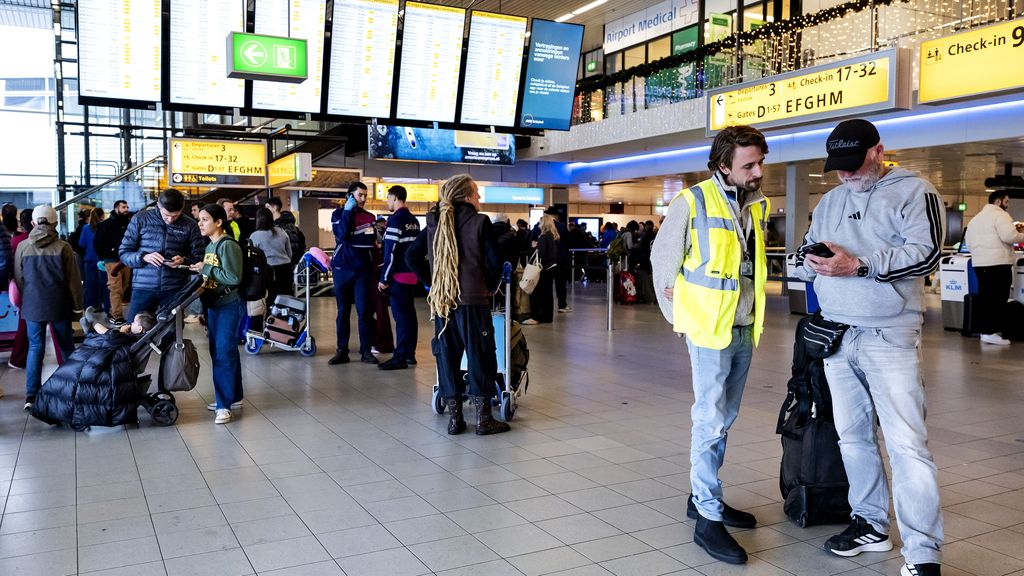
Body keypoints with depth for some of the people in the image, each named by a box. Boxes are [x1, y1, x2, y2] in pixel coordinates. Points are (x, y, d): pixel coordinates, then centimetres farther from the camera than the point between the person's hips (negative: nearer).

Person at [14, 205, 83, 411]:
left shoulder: (22, 247, -2)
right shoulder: (63, 247, -8)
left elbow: (18, 278, 6)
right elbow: (73, 279, -5)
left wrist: (23, 303, 18)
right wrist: (77, 305, 5)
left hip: (32, 305, 1)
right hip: (59, 305, -1)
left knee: (35, 348, 4)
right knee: (66, 346, 13)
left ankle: (31, 395, -4)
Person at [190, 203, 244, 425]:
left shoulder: (228, 245, -14)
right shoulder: (209, 246, 13)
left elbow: (234, 278, -21)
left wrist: (206, 269, -16)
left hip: (228, 305, -9)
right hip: (213, 304, 9)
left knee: (224, 353, -8)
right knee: (218, 352, 12)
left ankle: (224, 404, -4)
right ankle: (233, 396, 23)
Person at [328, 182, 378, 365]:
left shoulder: (369, 217, 9)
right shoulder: (338, 214, 5)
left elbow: (371, 241, -2)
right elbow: (342, 235, -14)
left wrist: (349, 239, -5)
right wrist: (348, 211, -12)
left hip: (363, 269, 0)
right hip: (342, 269, 0)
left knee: (364, 311, -3)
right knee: (343, 311, 5)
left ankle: (366, 351, 2)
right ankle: (342, 350, 10)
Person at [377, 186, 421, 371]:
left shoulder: (395, 220, -12)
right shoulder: (414, 220, 14)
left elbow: (390, 252, -16)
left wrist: (384, 278, -13)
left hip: (399, 275, -8)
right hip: (412, 274, 8)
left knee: (400, 315, -7)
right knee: (410, 313, 12)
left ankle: (400, 357, -5)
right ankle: (410, 353, 17)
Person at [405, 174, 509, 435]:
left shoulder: (434, 223, 8)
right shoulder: (480, 223, -6)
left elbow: (412, 256, 8)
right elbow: (494, 263, -10)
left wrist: (433, 283, 11)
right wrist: (489, 287, 6)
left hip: (441, 302, 5)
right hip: (473, 301, -5)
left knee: (447, 357, 9)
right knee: (480, 358, 3)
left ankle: (455, 418, 13)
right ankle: (483, 418, 7)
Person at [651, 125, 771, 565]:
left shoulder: (758, 205, 7)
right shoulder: (693, 202, -12)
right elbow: (662, 259, -5)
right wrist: (677, 315, -2)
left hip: (744, 328, 7)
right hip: (709, 329, -7)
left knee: (724, 417, 15)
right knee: (711, 420, -5)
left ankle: (704, 496, 29)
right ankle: (708, 519, 3)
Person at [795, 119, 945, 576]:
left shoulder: (913, 192, -3)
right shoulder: (830, 201, 16)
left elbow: (926, 254, -15)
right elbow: (803, 257, 18)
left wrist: (860, 265, -21)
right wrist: (812, 261, -5)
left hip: (889, 338, -6)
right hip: (837, 337, 6)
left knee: (907, 444, -9)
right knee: (853, 436, 12)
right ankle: (870, 524, 26)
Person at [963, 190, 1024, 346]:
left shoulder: (976, 218, 21)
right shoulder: (1000, 214, -7)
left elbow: (968, 241, 22)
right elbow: (1009, 236, -20)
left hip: (979, 263, 9)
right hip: (998, 263, -8)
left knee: (984, 297, 11)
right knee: (998, 298, -5)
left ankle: (984, 330, 13)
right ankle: (991, 332, -8)